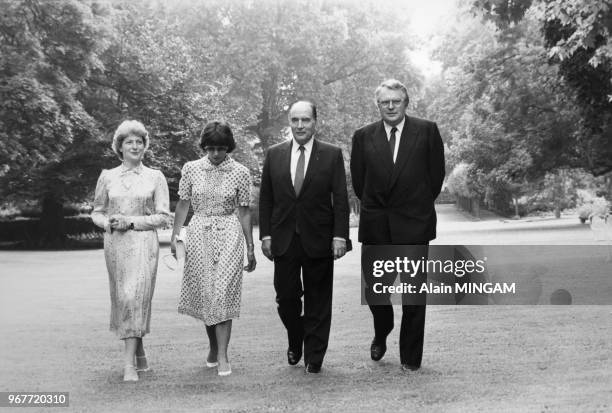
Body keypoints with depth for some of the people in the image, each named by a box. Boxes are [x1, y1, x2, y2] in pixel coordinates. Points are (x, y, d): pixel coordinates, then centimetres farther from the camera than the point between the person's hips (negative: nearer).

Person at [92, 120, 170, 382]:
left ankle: (129, 364, -11)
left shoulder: (155, 177, 3)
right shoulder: (107, 177, 9)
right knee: (121, 298, 8)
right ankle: (139, 354, 27)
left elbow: (163, 216, 0)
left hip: (143, 242, -3)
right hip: (114, 243, 3)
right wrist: (108, 222, -8)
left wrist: (131, 221, -11)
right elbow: (97, 212, 14)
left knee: (135, 297, -13)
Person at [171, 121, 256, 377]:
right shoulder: (191, 169, 3)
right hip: (199, 234, 2)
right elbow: (183, 205, 8)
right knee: (205, 294, 6)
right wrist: (175, 236, 0)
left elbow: (244, 212, 4)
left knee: (223, 293, -8)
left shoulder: (240, 173, 0)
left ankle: (222, 355, -5)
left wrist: (250, 248, 5)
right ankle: (213, 347, 25)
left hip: (229, 235, -2)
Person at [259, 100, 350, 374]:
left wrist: (340, 235, -9)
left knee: (318, 302, 5)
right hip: (284, 240, 2)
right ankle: (295, 343, 30)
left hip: (318, 239, -2)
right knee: (286, 297, 4)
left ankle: (314, 357, 16)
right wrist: (265, 235, 2)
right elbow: (266, 199, 8)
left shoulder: (332, 155, 1)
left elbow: (340, 199, -2)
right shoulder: (274, 155, 7)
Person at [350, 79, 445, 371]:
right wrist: (374, 206, 11)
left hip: (414, 224, -1)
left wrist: (420, 205, 9)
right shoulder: (363, 137, 6)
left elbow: (437, 173, 6)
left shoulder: (427, 131, 1)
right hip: (375, 225, 2)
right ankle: (381, 334, 35)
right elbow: (358, 180, 12)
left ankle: (410, 357, 14)